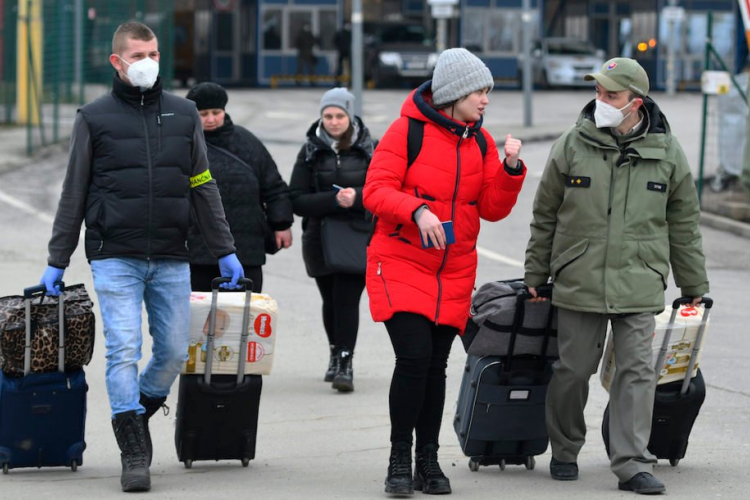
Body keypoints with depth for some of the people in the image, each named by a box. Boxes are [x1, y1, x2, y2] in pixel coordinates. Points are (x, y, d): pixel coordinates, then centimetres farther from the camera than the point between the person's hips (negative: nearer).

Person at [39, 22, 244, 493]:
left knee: (174, 352, 2)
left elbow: (204, 187, 15)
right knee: (124, 351, -10)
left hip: (171, 260, 3)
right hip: (115, 258, -3)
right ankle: (134, 454, -6)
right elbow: (74, 194, 7)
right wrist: (57, 260, 5)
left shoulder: (184, 114, 11)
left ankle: (135, 414, 27)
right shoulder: (95, 118, 3)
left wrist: (225, 250, 12)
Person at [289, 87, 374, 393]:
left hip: (359, 238, -2)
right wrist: (334, 199, -19)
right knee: (331, 300, 12)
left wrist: (357, 197, -19)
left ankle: (345, 365, -12)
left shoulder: (368, 149, 1)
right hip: (320, 238, 2)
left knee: (347, 298, -13)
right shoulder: (310, 152, 3)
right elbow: (298, 201, -4)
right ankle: (336, 355, 33)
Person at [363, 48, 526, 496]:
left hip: (454, 272, 5)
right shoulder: (408, 131, -9)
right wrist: (417, 211, -29)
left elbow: (493, 208, 5)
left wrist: (510, 170, -11)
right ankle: (400, 460, -3)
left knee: (436, 365, 7)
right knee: (413, 356, -15)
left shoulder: (480, 142, 7)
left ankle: (428, 460, 17)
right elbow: (376, 191, -13)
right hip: (401, 263, -5)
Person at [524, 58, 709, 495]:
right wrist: (536, 276, 11)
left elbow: (685, 226, 10)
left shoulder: (667, 153, 2)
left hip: (639, 288, 0)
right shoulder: (572, 147, 0)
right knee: (573, 370, 6)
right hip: (579, 283, 0)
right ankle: (565, 451, 25)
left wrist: (695, 289, 13)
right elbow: (545, 216, 9)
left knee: (637, 372, -6)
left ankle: (632, 464, -4)